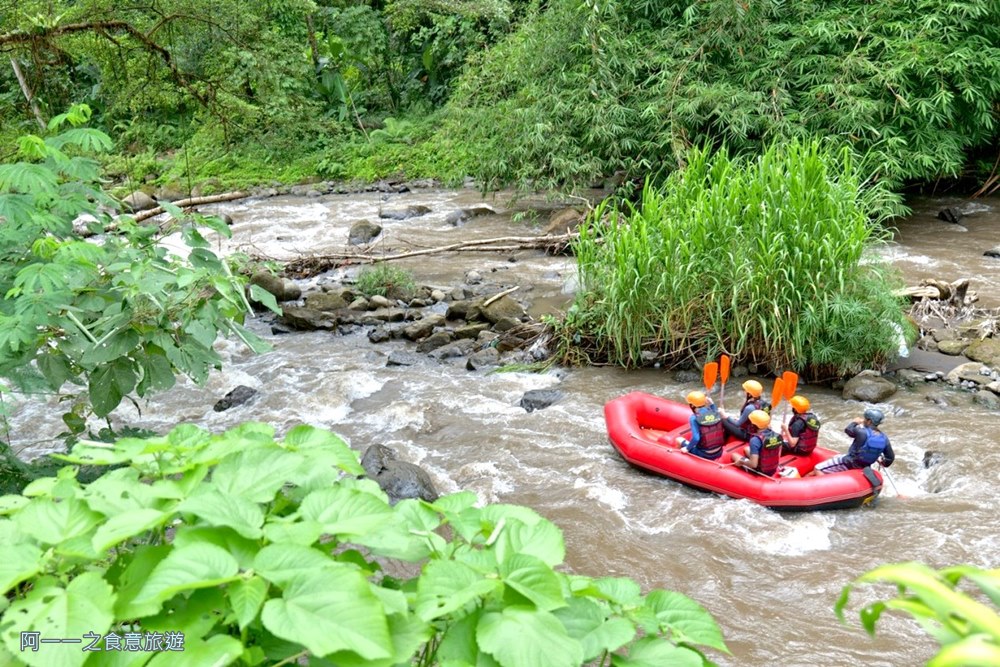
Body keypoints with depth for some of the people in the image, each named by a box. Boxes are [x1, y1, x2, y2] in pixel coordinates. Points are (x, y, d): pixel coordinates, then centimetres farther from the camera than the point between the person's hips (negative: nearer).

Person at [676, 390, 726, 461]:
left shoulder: (695, 417, -17)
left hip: (704, 455, -5)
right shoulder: (715, 412, -4)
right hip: (718, 453, 5)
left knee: (679, 440, 14)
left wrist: (687, 448, -6)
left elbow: (695, 438, -24)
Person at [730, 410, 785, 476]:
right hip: (773, 470, 6)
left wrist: (741, 461, -12)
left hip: (760, 471, -6)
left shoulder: (755, 439, -28)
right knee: (746, 449, 26)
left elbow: (753, 464, -29)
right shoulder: (776, 436, -9)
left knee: (734, 454, 17)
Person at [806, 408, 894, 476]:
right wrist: (885, 463, 20)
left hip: (849, 463, -7)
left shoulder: (862, 432, -27)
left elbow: (848, 430, -6)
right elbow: (891, 457, -2)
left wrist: (855, 422, 14)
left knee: (818, 469, -7)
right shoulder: (884, 438, -11)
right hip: (863, 466, 7)